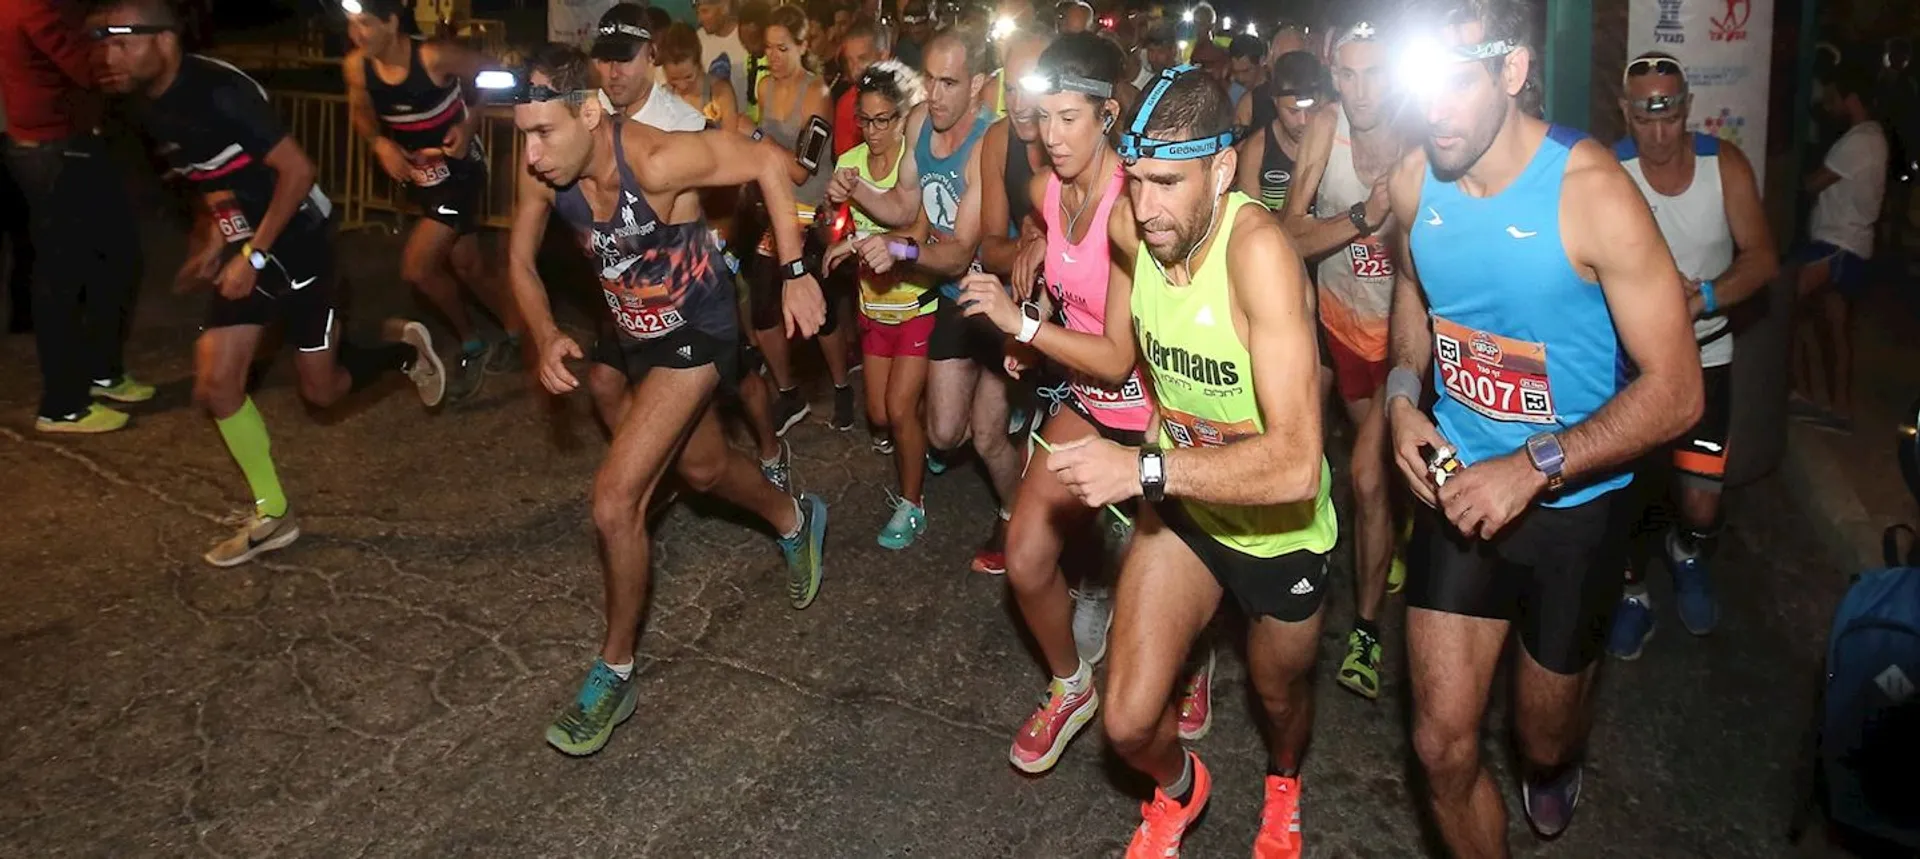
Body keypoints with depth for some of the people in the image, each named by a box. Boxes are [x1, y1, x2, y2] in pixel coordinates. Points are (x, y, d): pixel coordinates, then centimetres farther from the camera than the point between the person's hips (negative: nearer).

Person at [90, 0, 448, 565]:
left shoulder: (219, 91, -23)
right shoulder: (147, 108, 4)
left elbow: (297, 170, -23)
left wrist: (253, 255, -21)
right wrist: (214, 243, 9)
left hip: (296, 242, -8)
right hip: (244, 248, 8)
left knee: (320, 390, 2)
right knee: (214, 387, 1)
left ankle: (402, 349, 31)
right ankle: (271, 515, 14)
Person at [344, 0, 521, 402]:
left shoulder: (434, 56, -26)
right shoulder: (355, 66, -12)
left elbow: (482, 73, -7)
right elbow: (360, 111, 7)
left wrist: (468, 124, -17)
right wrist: (379, 143, -13)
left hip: (459, 169, -6)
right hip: (419, 173, 6)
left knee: (416, 267, -13)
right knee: (465, 262, 18)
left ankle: (472, 345, 10)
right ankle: (515, 331, 39)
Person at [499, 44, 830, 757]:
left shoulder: (656, 160, -33)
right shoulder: (543, 174, -16)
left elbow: (768, 161, -21)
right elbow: (521, 260, 0)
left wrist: (796, 274, -21)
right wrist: (545, 337, -17)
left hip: (693, 336, -7)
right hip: (623, 333, 7)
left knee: (614, 498, -16)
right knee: (701, 469, 26)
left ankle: (614, 674, 4)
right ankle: (795, 520, 58)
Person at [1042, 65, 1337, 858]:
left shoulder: (1256, 249, -34)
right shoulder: (1140, 230, -14)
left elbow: (1295, 464, -40)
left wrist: (1147, 469, -40)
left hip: (1278, 527, -4)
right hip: (1181, 507, 4)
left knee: (1280, 697, 23)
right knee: (1128, 723, -3)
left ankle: (1283, 787, 61)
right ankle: (1180, 789, 35)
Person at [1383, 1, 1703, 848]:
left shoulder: (1589, 191, -23)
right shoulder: (1412, 180, -10)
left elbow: (1676, 391, -20)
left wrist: (1534, 468, -29)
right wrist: (1402, 396, -4)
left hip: (1573, 503, -2)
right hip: (1459, 486, 3)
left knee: (1543, 739, 19)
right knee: (1443, 746, 1)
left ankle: (1553, 774, 58)